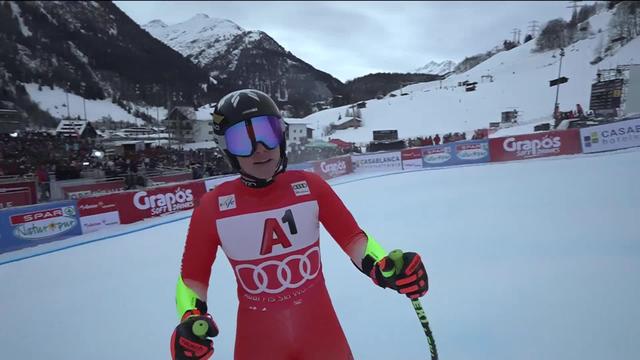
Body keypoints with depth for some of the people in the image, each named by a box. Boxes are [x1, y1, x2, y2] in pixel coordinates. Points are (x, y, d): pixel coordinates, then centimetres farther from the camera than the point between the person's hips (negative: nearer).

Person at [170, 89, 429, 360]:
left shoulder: (310, 186, -12)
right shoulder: (213, 206, -13)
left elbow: (351, 237, -7)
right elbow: (193, 275, -2)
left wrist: (384, 269, -23)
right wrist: (190, 320, -19)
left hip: (320, 327, 1)